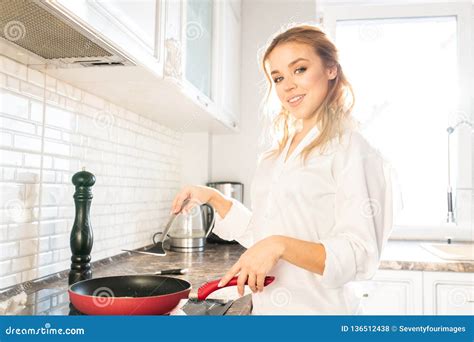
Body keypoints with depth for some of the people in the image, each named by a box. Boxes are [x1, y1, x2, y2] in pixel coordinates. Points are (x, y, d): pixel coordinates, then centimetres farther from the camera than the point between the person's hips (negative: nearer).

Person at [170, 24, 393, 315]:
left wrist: (280, 246, -29)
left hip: (317, 309, -6)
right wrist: (213, 198, 4)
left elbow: (360, 256, -20)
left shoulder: (348, 148, -14)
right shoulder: (278, 154, 7)